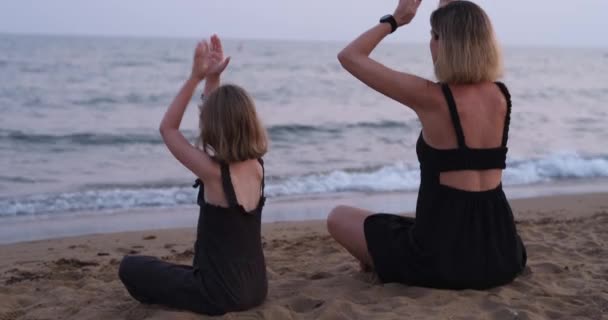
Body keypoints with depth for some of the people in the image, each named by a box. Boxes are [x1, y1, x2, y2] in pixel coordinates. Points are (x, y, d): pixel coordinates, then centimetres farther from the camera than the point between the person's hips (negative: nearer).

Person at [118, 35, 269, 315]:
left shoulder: (214, 172, -20)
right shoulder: (256, 166, -2)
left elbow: (168, 128, -6)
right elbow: (225, 113, 14)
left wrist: (196, 77, -8)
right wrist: (213, 78, 6)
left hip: (221, 294, -7)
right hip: (256, 288, 7)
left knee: (131, 268, 12)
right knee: (194, 267, 40)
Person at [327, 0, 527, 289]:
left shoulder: (431, 99, -16)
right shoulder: (501, 95, 1)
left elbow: (350, 57, -4)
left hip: (442, 256, -5)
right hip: (501, 255, 6)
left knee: (338, 218, 16)